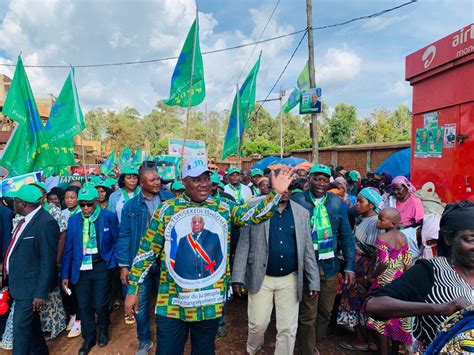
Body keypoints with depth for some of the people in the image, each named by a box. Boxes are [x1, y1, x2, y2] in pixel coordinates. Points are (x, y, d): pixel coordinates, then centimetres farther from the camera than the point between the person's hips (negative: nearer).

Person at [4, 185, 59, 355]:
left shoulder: (46, 223, -22)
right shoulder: (26, 219, 6)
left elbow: (48, 261, -22)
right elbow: (19, 250, 13)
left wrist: (41, 293, -20)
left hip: (31, 285, -9)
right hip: (20, 282, 9)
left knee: (21, 327, -1)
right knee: (30, 322, 22)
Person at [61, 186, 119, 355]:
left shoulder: (109, 217, -7)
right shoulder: (73, 219, 3)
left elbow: (117, 241, -1)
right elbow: (68, 248, 3)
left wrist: (111, 262, -8)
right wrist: (65, 274, 2)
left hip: (101, 267, -3)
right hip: (81, 268, 3)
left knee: (100, 304, 2)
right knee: (84, 305, 11)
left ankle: (103, 329, 34)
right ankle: (88, 338, 33)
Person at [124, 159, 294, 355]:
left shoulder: (224, 208, 1)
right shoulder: (166, 209, -4)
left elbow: (256, 214, -6)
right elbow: (146, 251, 0)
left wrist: (276, 192, -22)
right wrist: (133, 290, 2)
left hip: (210, 304, 2)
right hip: (172, 304, -1)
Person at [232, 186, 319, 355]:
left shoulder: (302, 212, 2)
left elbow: (307, 249, 4)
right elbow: (244, 244, -5)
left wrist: (314, 280, 3)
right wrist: (238, 276, -8)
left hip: (290, 279, 2)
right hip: (261, 278, -1)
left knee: (288, 328, 8)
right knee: (258, 324, 9)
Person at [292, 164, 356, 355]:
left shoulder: (338, 203, 2)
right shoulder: (297, 200, -8)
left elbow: (346, 237, 5)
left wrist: (349, 266, 1)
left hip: (330, 266, 4)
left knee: (325, 312, 19)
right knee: (308, 314, 6)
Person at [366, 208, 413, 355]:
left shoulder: (382, 238, -21)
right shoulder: (403, 237, -1)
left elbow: (384, 262, -27)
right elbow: (407, 261, 3)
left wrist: (373, 276, -12)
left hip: (384, 282, -6)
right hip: (399, 281, 7)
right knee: (397, 316, 18)